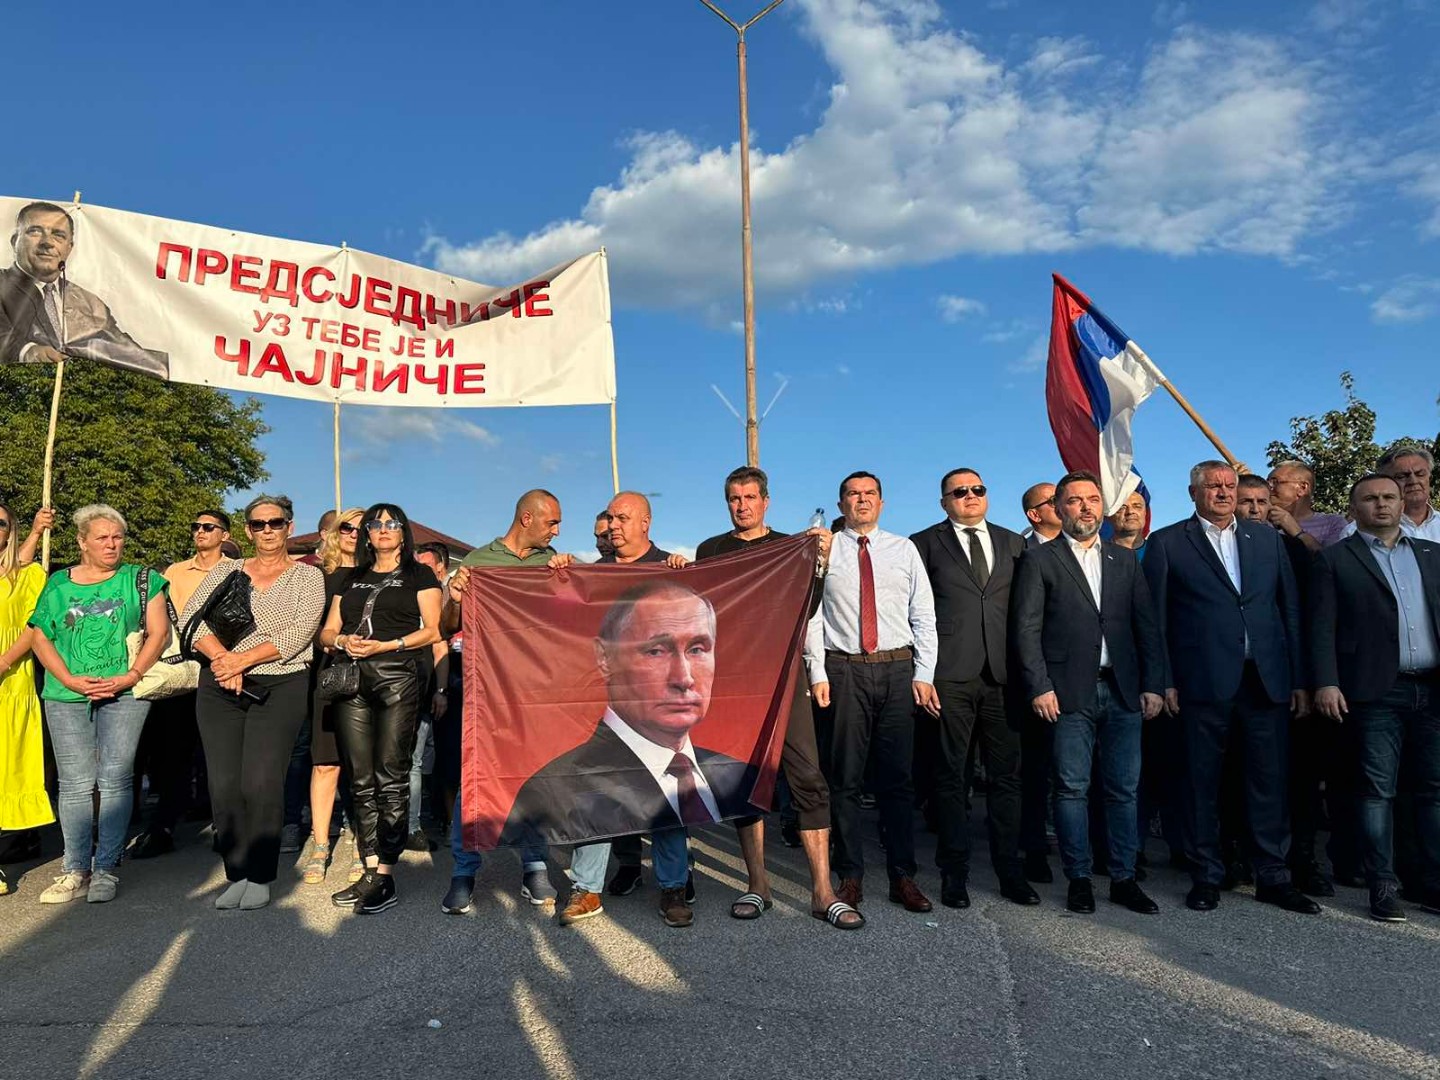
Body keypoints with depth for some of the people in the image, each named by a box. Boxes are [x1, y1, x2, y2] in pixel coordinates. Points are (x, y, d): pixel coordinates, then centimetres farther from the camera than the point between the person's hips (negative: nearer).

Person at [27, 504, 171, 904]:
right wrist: (70, 680, -5)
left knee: (115, 779, -3)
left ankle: (106, 869, 4)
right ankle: (76, 870, 9)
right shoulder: (58, 585, 13)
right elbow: (40, 639, 10)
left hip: (125, 693, -2)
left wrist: (131, 676, -10)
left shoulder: (141, 579, 7)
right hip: (67, 696, 2)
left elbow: (159, 632, 1)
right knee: (75, 783, 2)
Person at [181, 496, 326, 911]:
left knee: (261, 781, -12)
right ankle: (236, 873, 13)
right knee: (224, 783, -1)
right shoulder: (225, 570, 15)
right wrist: (222, 657, -14)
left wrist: (242, 660, -14)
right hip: (220, 687, 3)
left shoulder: (307, 576, 6)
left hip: (282, 687, -3)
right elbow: (191, 618, 2)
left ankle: (259, 876, 2)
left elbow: (297, 634, -7)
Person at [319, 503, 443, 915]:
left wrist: (384, 646, -12)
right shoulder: (351, 579, 23)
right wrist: (343, 640, -4)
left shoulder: (419, 576, 10)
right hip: (352, 678, 5)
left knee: (390, 776, -9)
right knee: (360, 780, 3)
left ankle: (385, 877, -7)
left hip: (398, 676, -5)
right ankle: (370, 871, 9)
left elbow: (432, 631, 1)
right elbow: (327, 631, 20)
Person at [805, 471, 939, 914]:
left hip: (898, 669, 2)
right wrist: (818, 674, -6)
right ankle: (850, 876, 16)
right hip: (844, 669, -1)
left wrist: (924, 674, -1)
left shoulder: (904, 550, 10)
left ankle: (903, 877, 18)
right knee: (846, 778, 4)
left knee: (898, 777, 7)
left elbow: (924, 616, 8)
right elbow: (812, 616, 2)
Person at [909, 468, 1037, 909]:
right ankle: (954, 872, 14)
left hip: (1002, 673, 3)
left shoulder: (1013, 543, 15)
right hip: (950, 674, -3)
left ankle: (1009, 869, 20)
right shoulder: (925, 543, 5)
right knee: (951, 775, 4)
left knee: (1006, 774, 7)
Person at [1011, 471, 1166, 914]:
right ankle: (1079, 878, 14)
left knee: (1124, 789, 8)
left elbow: (1146, 625, 11)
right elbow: (1027, 629, -3)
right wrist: (1040, 688, -11)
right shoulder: (1039, 561, 2)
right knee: (1072, 789, 2)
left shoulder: (1125, 559, 14)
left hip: (1123, 690, 4)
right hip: (1070, 693, -3)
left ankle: (1124, 878, 19)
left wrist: (1153, 685, 3)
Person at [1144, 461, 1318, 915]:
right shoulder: (1167, 543, 3)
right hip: (1203, 684, -3)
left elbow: (1291, 609, 11)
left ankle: (1272, 877, 21)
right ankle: (1206, 877, 17)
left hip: (1267, 681, 3)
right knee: (1203, 783, 6)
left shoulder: (1267, 538, 13)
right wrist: (1165, 682, -6)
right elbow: (1156, 619, 0)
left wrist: (1300, 679, 6)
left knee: (1270, 781, 8)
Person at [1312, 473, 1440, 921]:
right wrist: (1326, 683, -13)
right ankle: (1383, 886, 7)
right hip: (1376, 692, -4)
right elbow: (1322, 628, -3)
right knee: (1377, 791, 0)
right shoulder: (1335, 559, 4)